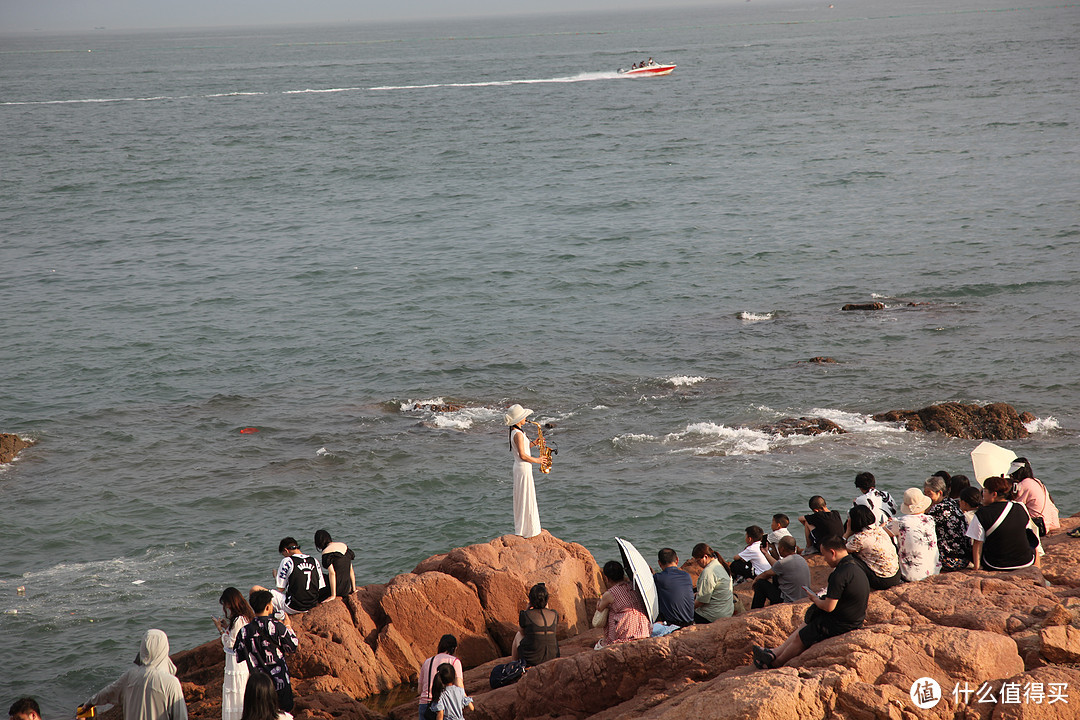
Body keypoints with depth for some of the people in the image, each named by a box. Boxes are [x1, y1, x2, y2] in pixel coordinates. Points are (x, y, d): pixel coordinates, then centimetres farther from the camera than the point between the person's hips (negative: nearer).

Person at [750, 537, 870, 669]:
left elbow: (828, 607, -26)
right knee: (804, 627, 20)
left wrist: (815, 599, -4)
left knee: (800, 637, 8)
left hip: (839, 625, -9)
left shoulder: (839, 575, -26)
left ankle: (775, 663, 27)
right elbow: (868, 598, 18)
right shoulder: (856, 568, 5)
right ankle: (775, 652, 25)